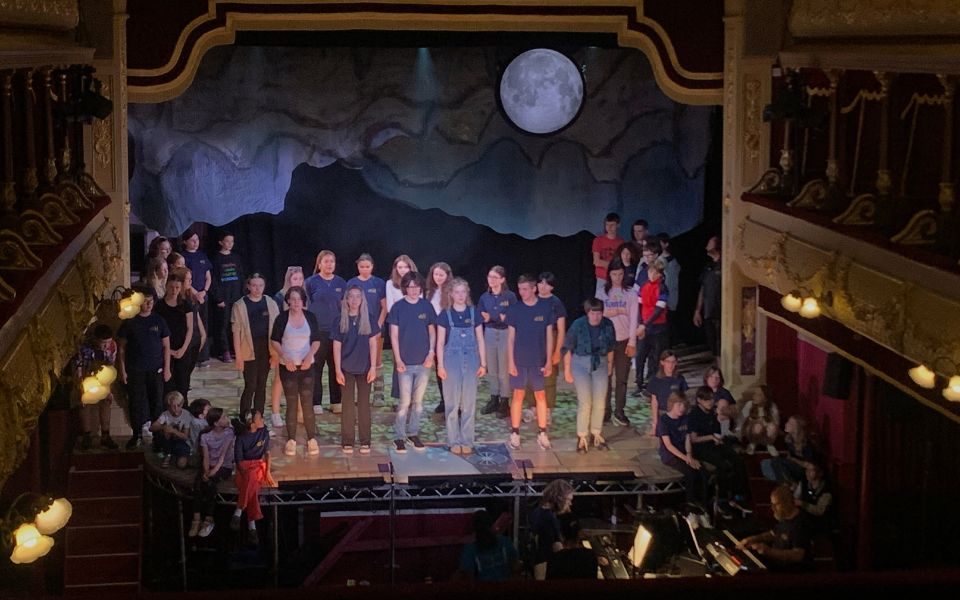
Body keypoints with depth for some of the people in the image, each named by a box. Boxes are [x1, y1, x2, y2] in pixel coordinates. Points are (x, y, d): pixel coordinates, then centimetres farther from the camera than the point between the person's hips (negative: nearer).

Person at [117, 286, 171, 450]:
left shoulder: (159, 321, 2)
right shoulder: (129, 322, -1)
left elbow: (166, 346, 5)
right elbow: (121, 347, 2)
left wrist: (167, 368, 0)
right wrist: (122, 369, -3)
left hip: (156, 369, 1)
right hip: (135, 370, -1)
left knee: (156, 403, 4)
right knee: (136, 403, 2)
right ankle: (137, 435, 11)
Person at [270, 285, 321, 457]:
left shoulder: (310, 317, 0)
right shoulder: (282, 318, -4)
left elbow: (316, 340, 5)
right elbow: (274, 341, 0)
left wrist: (309, 356, -11)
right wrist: (284, 358, -11)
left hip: (307, 366, 1)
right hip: (287, 366, -1)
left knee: (308, 403, -1)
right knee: (291, 403, 3)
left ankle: (312, 439, 8)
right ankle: (291, 440, 11)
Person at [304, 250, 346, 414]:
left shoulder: (341, 283, 7)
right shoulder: (311, 282, -2)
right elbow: (304, 305, 1)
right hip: (317, 331, -3)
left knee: (336, 367, 7)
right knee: (316, 367, 2)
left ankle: (336, 402, 16)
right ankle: (315, 403, 9)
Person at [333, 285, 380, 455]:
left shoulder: (369, 319, 0)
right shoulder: (340, 320, 0)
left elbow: (373, 344, 0)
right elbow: (337, 347, 1)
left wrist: (373, 367, -6)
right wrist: (338, 370, -5)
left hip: (365, 368, 0)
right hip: (347, 368, 0)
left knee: (364, 404, 5)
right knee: (348, 404, 2)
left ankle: (365, 441, 10)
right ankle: (347, 441, 8)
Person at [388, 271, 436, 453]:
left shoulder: (426, 306, 4)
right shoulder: (398, 307, -2)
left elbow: (432, 331, 10)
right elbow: (394, 335, -2)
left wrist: (431, 353, -3)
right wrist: (398, 359, -9)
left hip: (424, 362, 2)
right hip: (405, 363, -2)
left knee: (418, 401, 9)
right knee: (405, 401, -3)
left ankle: (413, 433, 21)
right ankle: (399, 437, 6)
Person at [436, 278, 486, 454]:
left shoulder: (474, 313, 4)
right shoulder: (445, 315, -1)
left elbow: (480, 340, 8)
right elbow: (440, 342, 0)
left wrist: (483, 363, 4)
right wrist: (440, 365, -5)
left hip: (470, 360, 2)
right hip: (452, 360, -2)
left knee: (469, 403, 4)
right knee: (453, 403, 2)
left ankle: (467, 441, 11)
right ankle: (454, 441, 10)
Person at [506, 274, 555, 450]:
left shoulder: (545, 308, -3)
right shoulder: (514, 309, -3)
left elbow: (549, 335, 2)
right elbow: (510, 337, 0)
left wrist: (549, 360, -2)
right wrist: (510, 361, -5)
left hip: (539, 360, 0)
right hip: (519, 360, 0)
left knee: (540, 396, 5)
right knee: (518, 395, 5)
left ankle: (542, 433, 12)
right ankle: (515, 433, 12)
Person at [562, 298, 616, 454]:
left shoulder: (608, 325, -8)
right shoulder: (578, 325, -15)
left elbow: (610, 348, 8)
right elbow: (568, 348, -6)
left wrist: (610, 366, 14)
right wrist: (567, 370, -4)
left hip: (600, 364, 3)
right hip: (580, 363, -3)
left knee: (600, 402, 2)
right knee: (585, 402, -7)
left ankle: (597, 434, 20)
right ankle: (582, 437, 6)